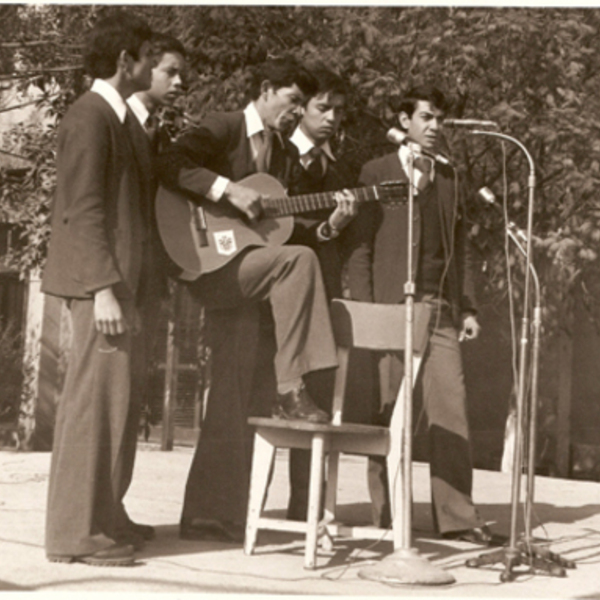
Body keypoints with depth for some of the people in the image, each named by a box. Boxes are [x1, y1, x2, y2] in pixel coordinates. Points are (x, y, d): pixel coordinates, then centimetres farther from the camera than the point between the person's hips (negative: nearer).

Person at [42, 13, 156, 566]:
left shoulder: (113, 116, 19)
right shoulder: (90, 117, -12)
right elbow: (83, 210, -18)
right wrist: (103, 289, -24)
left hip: (117, 277, 10)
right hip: (99, 280, -10)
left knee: (114, 403, 14)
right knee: (96, 399, -9)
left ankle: (104, 515, 23)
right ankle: (77, 532, -6)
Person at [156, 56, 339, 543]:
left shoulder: (286, 153, 19)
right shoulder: (222, 128, -3)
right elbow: (171, 166, -18)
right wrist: (228, 189, -25)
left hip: (249, 283, 7)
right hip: (212, 265, -7)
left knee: (237, 401, 4)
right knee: (299, 260, -29)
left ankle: (212, 517, 9)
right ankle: (289, 389, -23)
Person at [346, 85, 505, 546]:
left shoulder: (448, 177, 18)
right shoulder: (376, 173, 4)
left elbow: (461, 246, 18)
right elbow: (359, 248, 0)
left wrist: (468, 308, 10)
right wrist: (364, 312, -8)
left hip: (440, 308, 4)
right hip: (392, 306, -4)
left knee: (451, 407, -4)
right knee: (389, 412, -2)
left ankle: (457, 515, -1)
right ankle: (387, 516, 5)